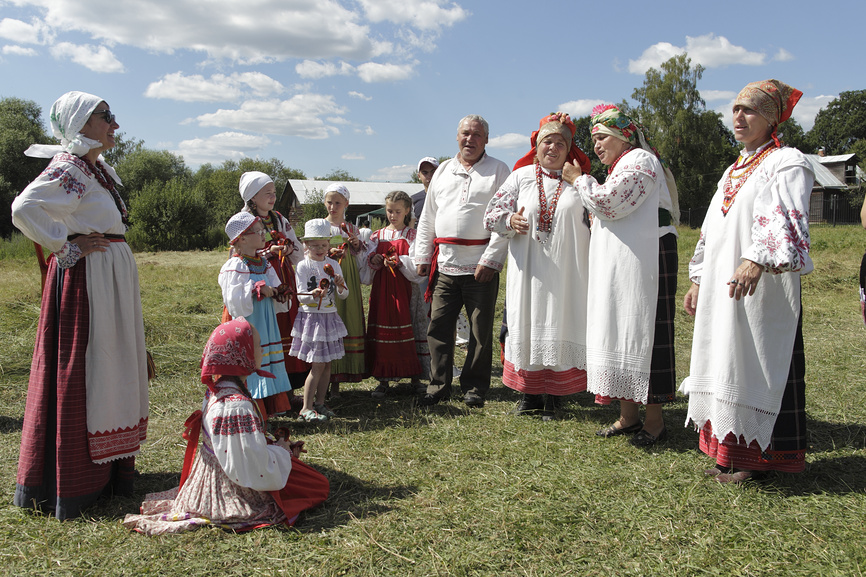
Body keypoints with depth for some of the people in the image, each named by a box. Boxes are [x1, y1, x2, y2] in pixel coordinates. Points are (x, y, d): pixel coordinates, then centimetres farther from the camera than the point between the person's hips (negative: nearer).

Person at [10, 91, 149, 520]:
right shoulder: (69, 167, -14)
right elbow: (24, 209, -26)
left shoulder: (98, 168, 16)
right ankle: (69, 481, 6)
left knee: (111, 365, 15)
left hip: (113, 275, 10)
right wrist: (66, 248, -18)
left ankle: (108, 466, 28)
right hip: (84, 276, -10)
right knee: (79, 371, -4)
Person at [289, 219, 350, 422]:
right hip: (311, 317, -5)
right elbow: (301, 296, -10)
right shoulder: (303, 266, -5)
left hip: (330, 317, 5)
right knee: (317, 365, -6)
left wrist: (340, 285, -12)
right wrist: (313, 295, -30)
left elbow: (343, 296, 9)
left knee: (327, 363, 8)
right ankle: (306, 408, 3)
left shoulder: (333, 264, 8)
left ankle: (319, 403, 21)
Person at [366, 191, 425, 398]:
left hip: (404, 288, -3)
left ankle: (415, 377, 7)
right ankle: (383, 381, 8)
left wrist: (399, 261, -22)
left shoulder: (412, 236, 4)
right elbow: (367, 261, 10)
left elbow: (416, 263, -6)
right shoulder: (377, 236, 15)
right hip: (381, 289, 3)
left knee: (407, 331, -4)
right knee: (381, 332, 1)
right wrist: (373, 260, -11)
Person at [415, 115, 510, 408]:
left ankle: (474, 387, 17)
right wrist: (422, 256, 10)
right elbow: (427, 217, 18)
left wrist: (490, 260, -13)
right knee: (438, 325, 4)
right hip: (445, 265, 4)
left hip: (481, 266, -3)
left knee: (481, 329, 3)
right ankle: (438, 385, 15)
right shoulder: (443, 171, 17)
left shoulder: (499, 171, 4)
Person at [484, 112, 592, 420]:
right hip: (529, 269, 1)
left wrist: (595, 222, -11)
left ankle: (552, 397, 15)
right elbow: (493, 214, 4)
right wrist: (510, 221, -16)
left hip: (566, 271, 0)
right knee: (528, 326, 6)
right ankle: (530, 393, 20)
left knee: (560, 327, 2)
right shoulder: (521, 176, 7)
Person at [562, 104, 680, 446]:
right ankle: (628, 415, 17)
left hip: (644, 262, -10)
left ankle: (654, 420, 0)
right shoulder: (621, 165, 25)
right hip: (616, 268, 10)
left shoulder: (640, 159, -7)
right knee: (619, 330, 9)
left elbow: (608, 202, -18)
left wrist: (579, 179, -5)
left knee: (642, 331, -8)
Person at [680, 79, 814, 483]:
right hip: (722, 288, 8)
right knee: (727, 364, 9)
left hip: (763, 287, -8)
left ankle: (757, 457, 6)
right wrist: (698, 280, 20)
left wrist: (757, 259, -38)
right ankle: (731, 454, 18)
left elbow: (787, 221, -22)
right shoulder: (734, 170, 21)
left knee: (755, 366, -5)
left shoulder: (786, 163, -4)